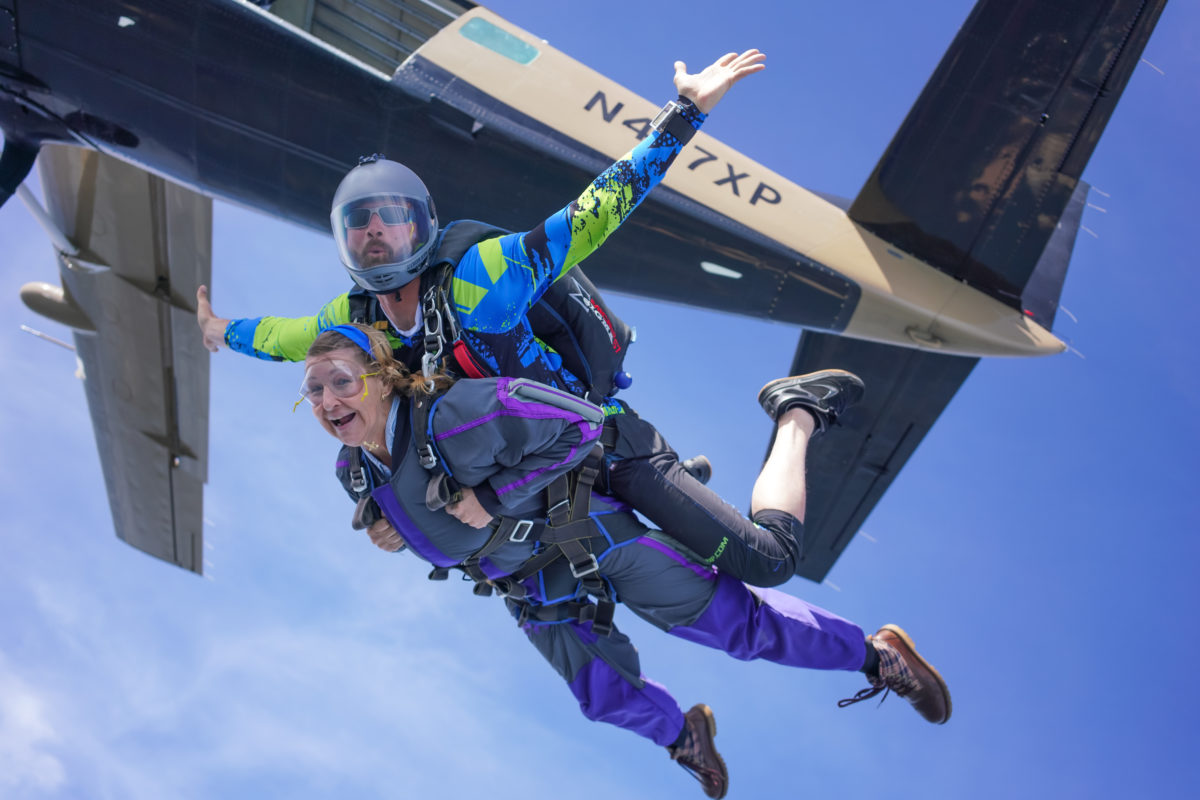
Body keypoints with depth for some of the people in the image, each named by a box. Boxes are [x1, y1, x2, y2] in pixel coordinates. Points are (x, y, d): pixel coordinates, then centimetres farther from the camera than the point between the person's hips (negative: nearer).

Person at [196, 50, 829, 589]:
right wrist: (225, 330, 35)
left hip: (607, 444, -6)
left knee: (768, 559, -11)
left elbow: (596, 214, -25)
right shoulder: (355, 320, -5)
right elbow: (289, 335, 18)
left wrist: (686, 112, -29)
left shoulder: (476, 276, -23)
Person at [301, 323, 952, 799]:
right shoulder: (354, 474, -10)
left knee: (740, 625, -1)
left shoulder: (447, 422, -35)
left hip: (584, 536, -7)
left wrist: (496, 497, -32)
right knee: (607, 697, 21)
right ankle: (682, 734, 52)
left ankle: (876, 654, 20)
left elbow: (579, 424, -33)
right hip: (532, 593, 7)